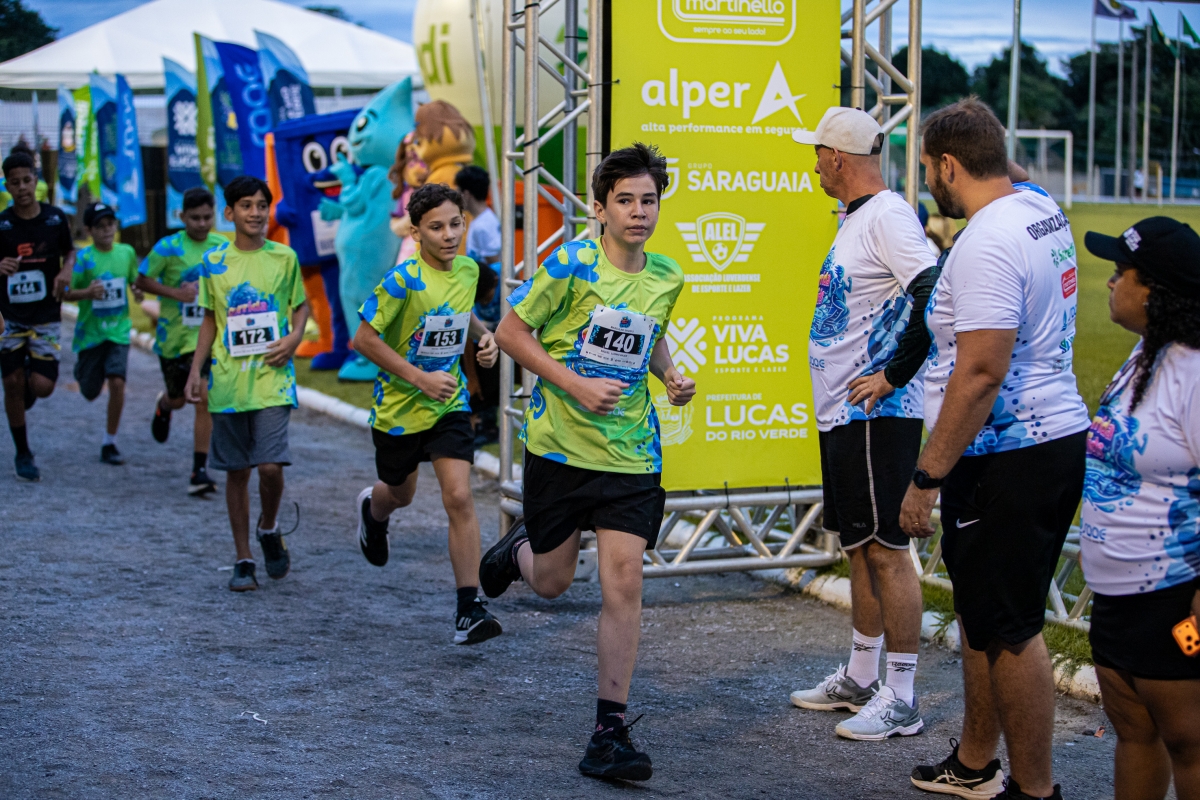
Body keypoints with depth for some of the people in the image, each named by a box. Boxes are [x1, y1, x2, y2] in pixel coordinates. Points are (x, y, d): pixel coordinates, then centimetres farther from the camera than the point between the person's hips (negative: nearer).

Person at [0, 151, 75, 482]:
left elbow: (69, 250, 13)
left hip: (46, 317, 1)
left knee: (42, 387, -8)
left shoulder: (55, 218, -3)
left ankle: (30, 385, 31)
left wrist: (66, 269, -8)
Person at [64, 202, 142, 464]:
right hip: (90, 332, -1)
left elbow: (135, 280, 16)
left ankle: (110, 443, -3)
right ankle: (81, 370, 50)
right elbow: (67, 293, -10)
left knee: (117, 382, -16)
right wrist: (86, 293, -29)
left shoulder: (127, 252, -1)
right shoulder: (83, 258, -11)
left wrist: (138, 292, -6)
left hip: (119, 331, 1)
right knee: (90, 393, 10)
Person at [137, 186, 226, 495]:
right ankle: (163, 406, 54)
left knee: (205, 399, -11)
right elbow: (142, 280, -6)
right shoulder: (169, 247, -10)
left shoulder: (223, 247, 1)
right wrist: (176, 292, -18)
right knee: (178, 399, 13)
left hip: (207, 337, 1)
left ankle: (200, 472, -6)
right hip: (174, 335, -1)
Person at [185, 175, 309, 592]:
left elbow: (301, 306, 13)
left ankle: (268, 528, 16)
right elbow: (210, 320, 12)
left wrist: (294, 337, -7)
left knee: (270, 465, -14)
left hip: (272, 378, -1)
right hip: (227, 381, 1)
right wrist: (196, 370, 5)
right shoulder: (214, 261, 4)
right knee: (237, 472, 6)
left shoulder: (284, 257, 2)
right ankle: (244, 560, 17)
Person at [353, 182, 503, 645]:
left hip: (449, 405, 3)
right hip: (399, 405, -3)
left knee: (459, 497, -12)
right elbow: (364, 338, -20)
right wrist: (421, 378, -23)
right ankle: (372, 509, 59)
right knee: (400, 494, 19)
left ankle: (469, 610, -11)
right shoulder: (404, 281, -21)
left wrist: (484, 334, 0)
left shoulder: (468, 270, -2)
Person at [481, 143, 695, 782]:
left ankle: (610, 732, 0)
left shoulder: (667, 279, 4)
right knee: (552, 582, 11)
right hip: (558, 444, -3)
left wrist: (670, 378, 3)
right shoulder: (571, 265, -12)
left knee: (624, 583, -7)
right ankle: (519, 548, 50)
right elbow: (510, 332, -8)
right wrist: (575, 385, -17)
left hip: (630, 455, 3)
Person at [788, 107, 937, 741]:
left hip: (878, 416, -11)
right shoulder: (854, 219, 16)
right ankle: (860, 679, 27)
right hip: (841, 412, 11)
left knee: (886, 549, -6)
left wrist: (893, 375, -22)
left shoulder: (888, 215, -15)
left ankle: (900, 699, 0)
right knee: (859, 546, 17)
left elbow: (936, 295, -27)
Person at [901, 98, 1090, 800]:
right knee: (983, 613, 20)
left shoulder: (986, 244, -22)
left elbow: (980, 372, -27)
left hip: (1009, 461, -11)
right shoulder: (1044, 210, 10)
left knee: (1008, 629, -2)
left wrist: (926, 477, -23)